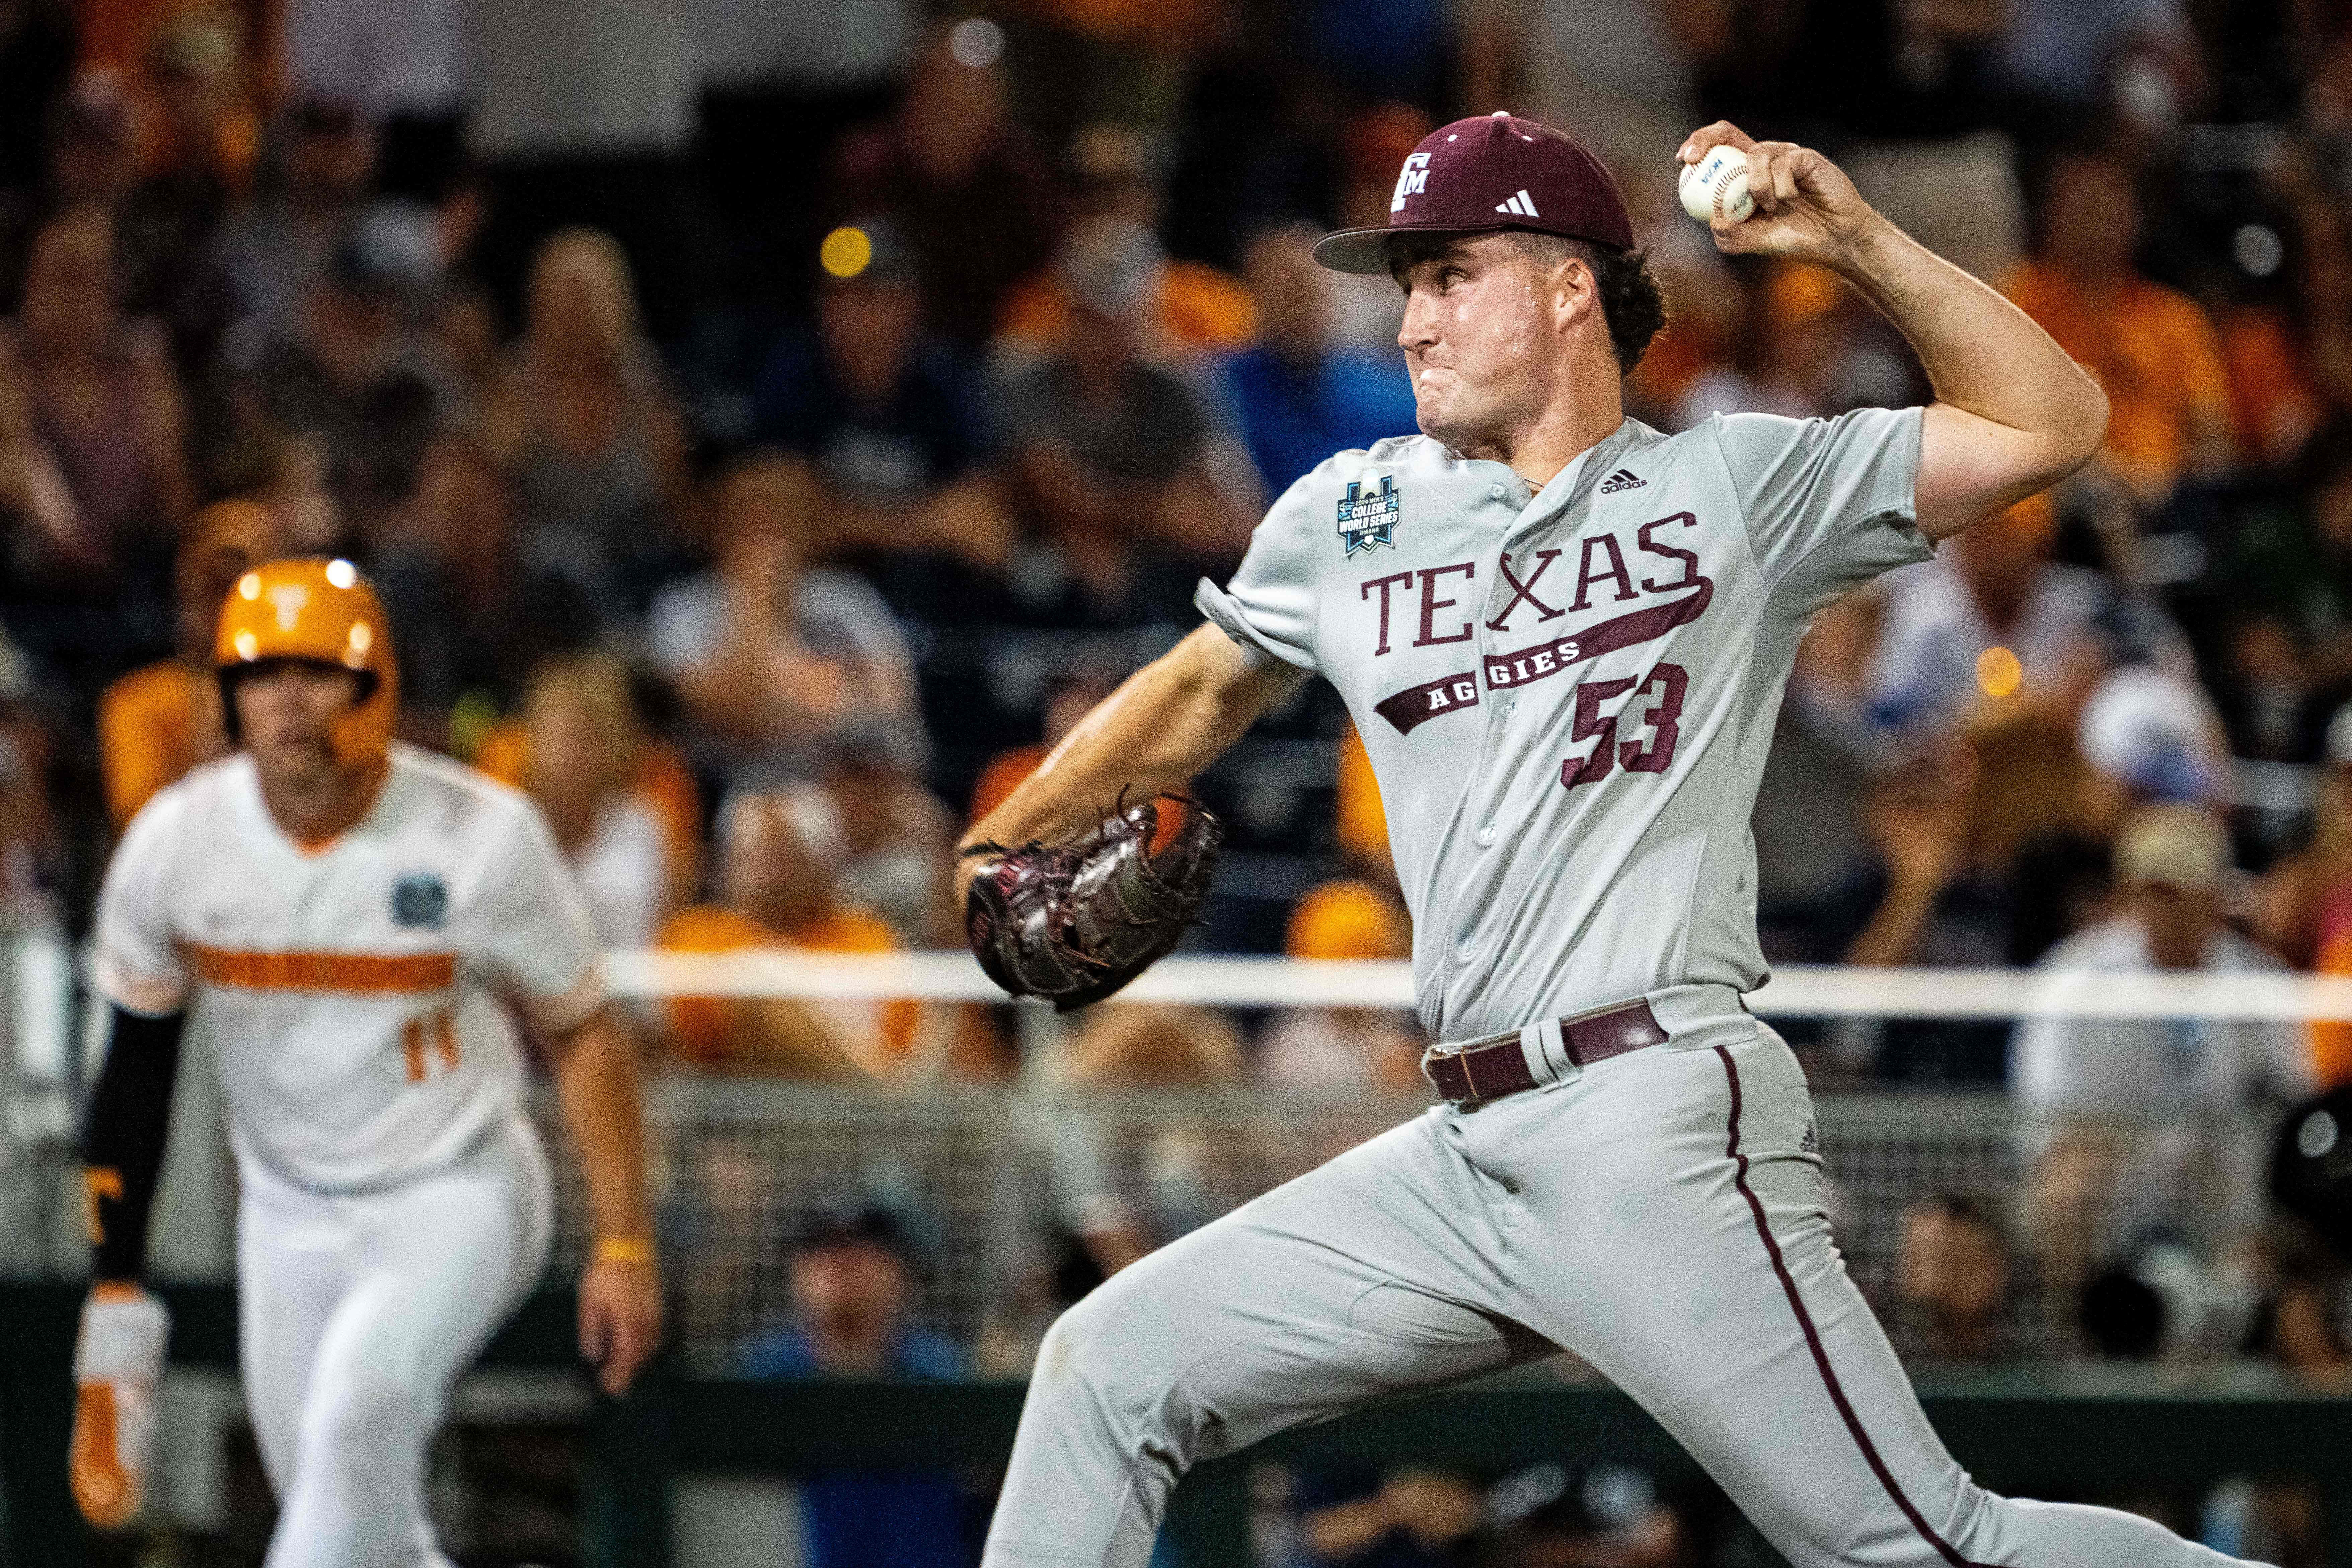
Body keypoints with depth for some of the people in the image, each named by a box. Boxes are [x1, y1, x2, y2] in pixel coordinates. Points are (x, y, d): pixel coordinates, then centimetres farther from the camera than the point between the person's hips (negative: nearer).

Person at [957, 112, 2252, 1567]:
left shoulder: (1734, 488, 5)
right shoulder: (1349, 518, 17)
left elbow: (2051, 424, 1)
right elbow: (1199, 695, 33)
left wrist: (1859, 240, -6)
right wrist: (995, 846, 25)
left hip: (1666, 1131, -6)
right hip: (1465, 1156, 6)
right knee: (1111, 1369, 3)